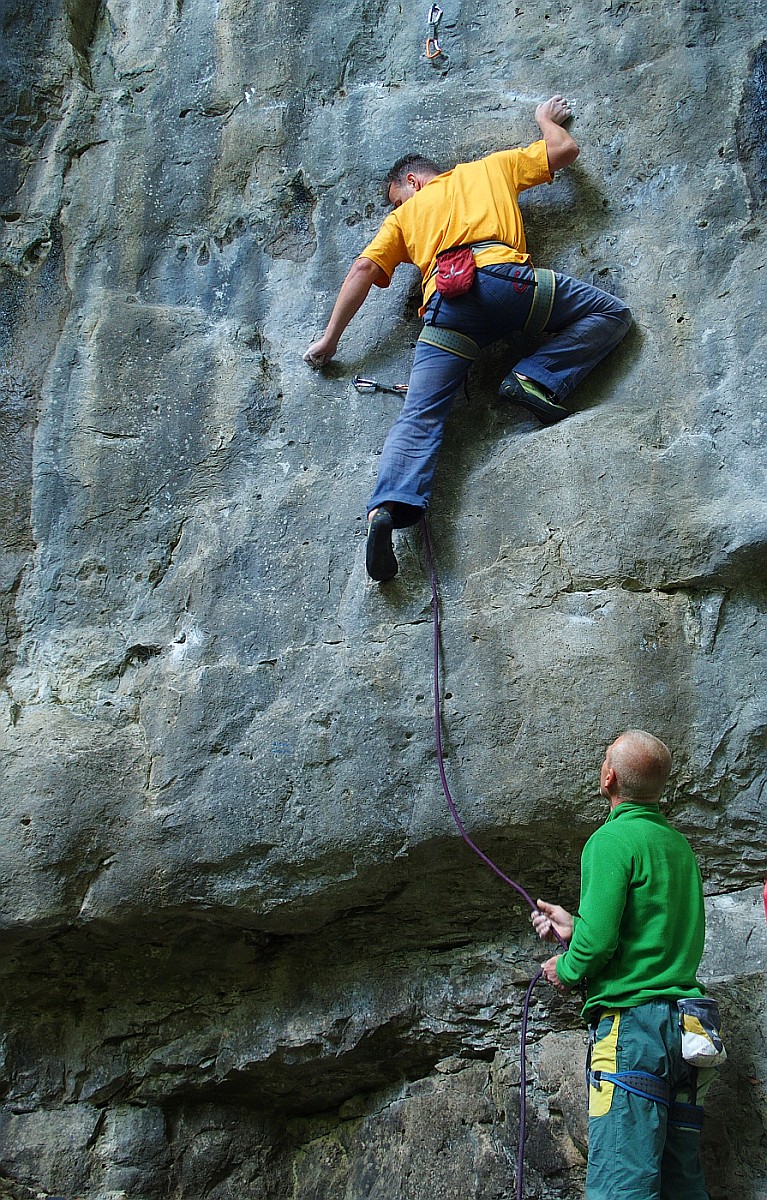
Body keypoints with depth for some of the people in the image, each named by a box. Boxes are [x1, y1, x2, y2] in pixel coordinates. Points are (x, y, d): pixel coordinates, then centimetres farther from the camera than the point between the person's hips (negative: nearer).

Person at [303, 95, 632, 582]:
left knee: (420, 417, -6)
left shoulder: (404, 213, 33)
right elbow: (565, 149, 35)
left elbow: (363, 271, 23)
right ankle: (537, 378, -5)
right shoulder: (492, 167, 33)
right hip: (503, 275, -1)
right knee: (612, 313, 13)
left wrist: (330, 338, 28)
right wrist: (547, 119, 58)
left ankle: (388, 508, -28)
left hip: (445, 302, 1)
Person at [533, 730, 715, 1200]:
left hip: (633, 1019, -9)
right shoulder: (679, 844, 18)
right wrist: (576, 925, 25)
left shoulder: (613, 839, -8)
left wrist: (566, 969, 4)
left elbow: (598, 941, -17)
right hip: (686, 1020, 9)